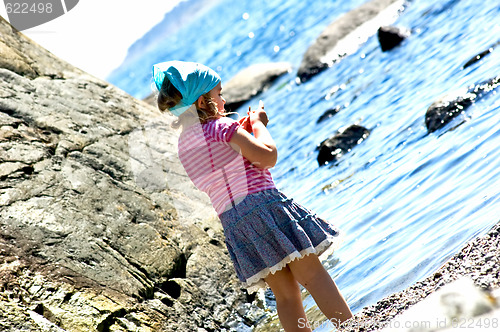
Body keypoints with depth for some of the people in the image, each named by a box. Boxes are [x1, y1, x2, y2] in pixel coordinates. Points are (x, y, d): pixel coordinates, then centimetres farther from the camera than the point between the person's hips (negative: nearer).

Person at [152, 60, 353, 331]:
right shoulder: (220, 126, -7)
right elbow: (268, 156, -13)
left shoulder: (184, 144, 16)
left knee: (286, 293, 8)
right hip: (260, 202, -7)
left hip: (232, 222, 7)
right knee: (312, 273, -3)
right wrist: (259, 124, 3)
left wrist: (241, 131, 24)